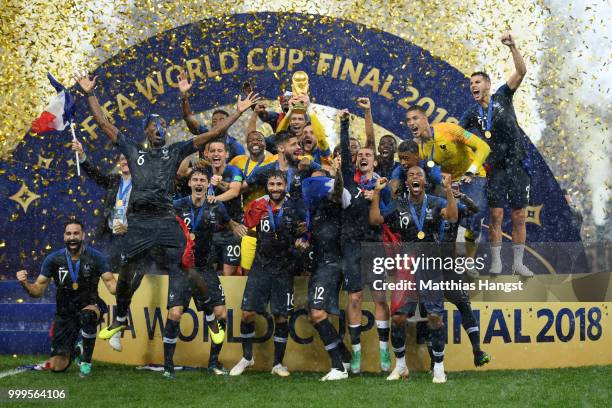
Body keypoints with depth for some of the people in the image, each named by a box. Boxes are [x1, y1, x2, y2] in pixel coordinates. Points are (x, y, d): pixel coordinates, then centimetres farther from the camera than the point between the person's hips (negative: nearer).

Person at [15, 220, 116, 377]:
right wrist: (25, 283, -25)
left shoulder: (96, 257, -11)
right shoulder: (53, 259, -7)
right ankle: (71, 350, 35)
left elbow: (112, 285, -14)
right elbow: (38, 290, -4)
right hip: (65, 315, 2)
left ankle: (86, 361, -17)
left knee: (87, 315, -42)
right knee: (57, 367, -4)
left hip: (89, 306, -2)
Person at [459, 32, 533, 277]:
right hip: (495, 168, 1)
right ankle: (496, 262, 1)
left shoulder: (502, 96, 2)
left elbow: (521, 72, -8)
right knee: (495, 215, -6)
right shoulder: (473, 113, 7)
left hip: (517, 165, -1)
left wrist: (513, 47, -21)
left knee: (519, 216, 1)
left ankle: (518, 262, 8)